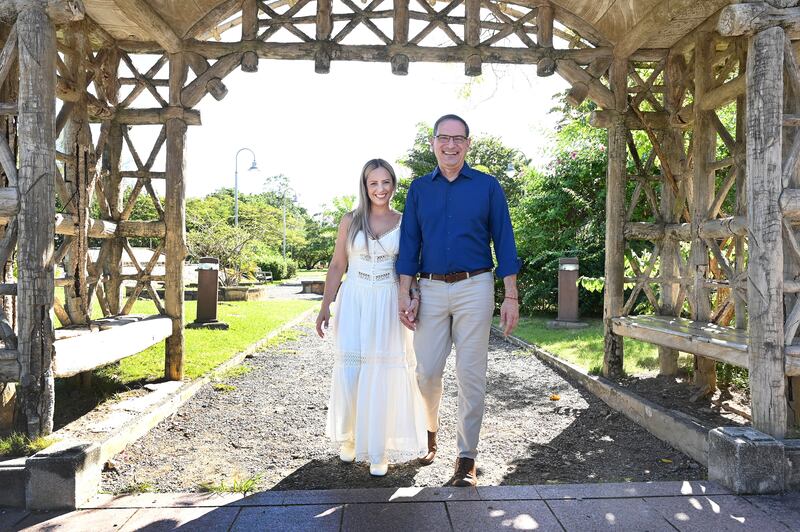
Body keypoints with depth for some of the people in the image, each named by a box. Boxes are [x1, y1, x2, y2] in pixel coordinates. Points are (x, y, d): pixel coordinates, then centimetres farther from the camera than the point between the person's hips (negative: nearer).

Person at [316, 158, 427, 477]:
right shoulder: (350, 221, 6)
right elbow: (337, 266, 8)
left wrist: (414, 298, -12)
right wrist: (325, 306, 2)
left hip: (388, 305, 0)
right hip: (354, 303, 0)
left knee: (383, 374, 0)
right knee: (349, 371, -4)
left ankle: (379, 451, 14)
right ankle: (348, 437, 22)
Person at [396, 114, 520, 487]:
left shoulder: (487, 186, 4)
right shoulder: (419, 188, 10)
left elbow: (503, 241, 2)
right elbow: (409, 243, 8)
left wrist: (511, 296, -3)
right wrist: (405, 295, 0)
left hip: (474, 289, -2)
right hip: (431, 289, 2)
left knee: (470, 374, 0)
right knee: (426, 371, 2)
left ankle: (467, 456, 13)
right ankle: (429, 431, 31)